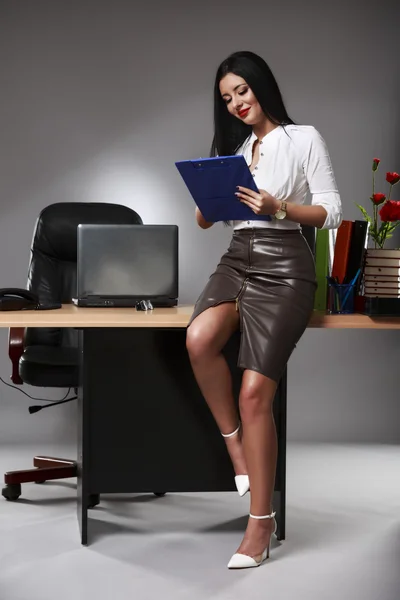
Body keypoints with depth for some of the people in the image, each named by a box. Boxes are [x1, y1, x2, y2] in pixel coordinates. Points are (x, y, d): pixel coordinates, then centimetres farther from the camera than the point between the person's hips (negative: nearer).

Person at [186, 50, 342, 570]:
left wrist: (278, 206, -16)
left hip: (284, 264, -5)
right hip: (238, 258, 5)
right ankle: (236, 444, -9)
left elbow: (331, 213, -1)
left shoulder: (304, 138, 5)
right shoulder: (236, 145, 21)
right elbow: (207, 218, 20)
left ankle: (261, 521, -7)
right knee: (199, 338, -30)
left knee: (254, 391, -16)